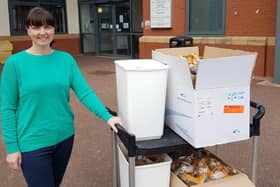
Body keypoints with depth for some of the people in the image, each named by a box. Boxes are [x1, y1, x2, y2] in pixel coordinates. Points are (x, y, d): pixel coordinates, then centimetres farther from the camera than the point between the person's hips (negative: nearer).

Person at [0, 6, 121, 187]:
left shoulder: (66, 59, -2)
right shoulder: (15, 63, -10)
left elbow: (85, 92, -6)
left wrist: (107, 116, -19)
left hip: (64, 137, 4)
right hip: (33, 143, -3)